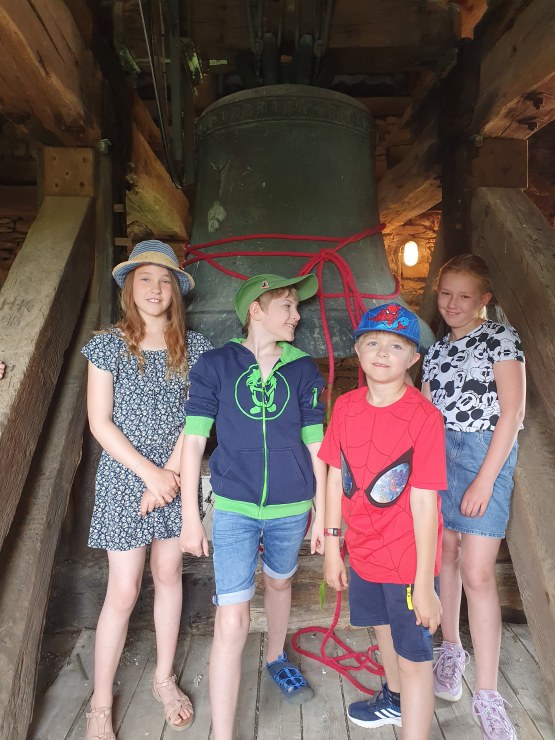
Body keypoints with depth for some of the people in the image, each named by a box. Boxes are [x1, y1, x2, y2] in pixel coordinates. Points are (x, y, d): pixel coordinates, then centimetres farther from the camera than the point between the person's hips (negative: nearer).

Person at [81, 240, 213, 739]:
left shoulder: (194, 347, 0)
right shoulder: (108, 346, -5)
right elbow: (100, 423, -8)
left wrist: (170, 472, -12)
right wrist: (149, 473, -13)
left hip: (176, 478, 2)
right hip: (125, 478, -2)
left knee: (169, 574, 14)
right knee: (124, 591, 4)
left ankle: (164, 678, 35)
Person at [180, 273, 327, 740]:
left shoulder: (303, 369, -2)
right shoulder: (215, 365, -8)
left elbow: (314, 444, 3)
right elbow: (193, 440, -5)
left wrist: (322, 512, 5)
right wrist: (190, 516, -5)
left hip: (291, 506, 3)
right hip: (234, 507, -3)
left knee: (278, 583, 25)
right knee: (232, 621, -4)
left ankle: (276, 658, 55)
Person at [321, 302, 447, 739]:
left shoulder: (424, 417, -20)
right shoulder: (346, 407, -6)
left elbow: (424, 502, -19)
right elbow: (336, 477, 0)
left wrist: (424, 584, -16)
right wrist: (332, 548, 4)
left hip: (408, 557, -6)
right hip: (363, 550, 6)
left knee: (414, 656, 7)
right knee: (383, 628, 28)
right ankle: (394, 699, 56)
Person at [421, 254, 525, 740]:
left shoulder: (500, 337, -2)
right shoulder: (436, 351, 14)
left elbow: (512, 412, -9)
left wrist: (485, 479, -15)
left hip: (483, 453, -5)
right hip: (437, 455, 5)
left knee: (477, 573, -7)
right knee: (445, 555, 11)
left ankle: (487, 695, 6)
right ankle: (451, 650, 31)